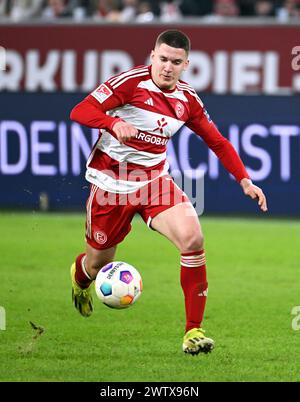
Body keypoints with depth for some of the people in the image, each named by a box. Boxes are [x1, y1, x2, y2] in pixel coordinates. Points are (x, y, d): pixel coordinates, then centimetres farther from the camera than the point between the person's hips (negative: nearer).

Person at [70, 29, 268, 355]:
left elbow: (217, 141, 11)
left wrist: (244, 180, 1)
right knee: (99, 262, 11)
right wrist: (114, 123, -41)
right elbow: (80, 111, -22)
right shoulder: (131, 82, -15)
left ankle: (193, 331, -16)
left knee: (192, 238, -22)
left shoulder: (186, 99, 0)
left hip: (154, 180, 3)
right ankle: (80, 276, 54)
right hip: (111, 181, -3)